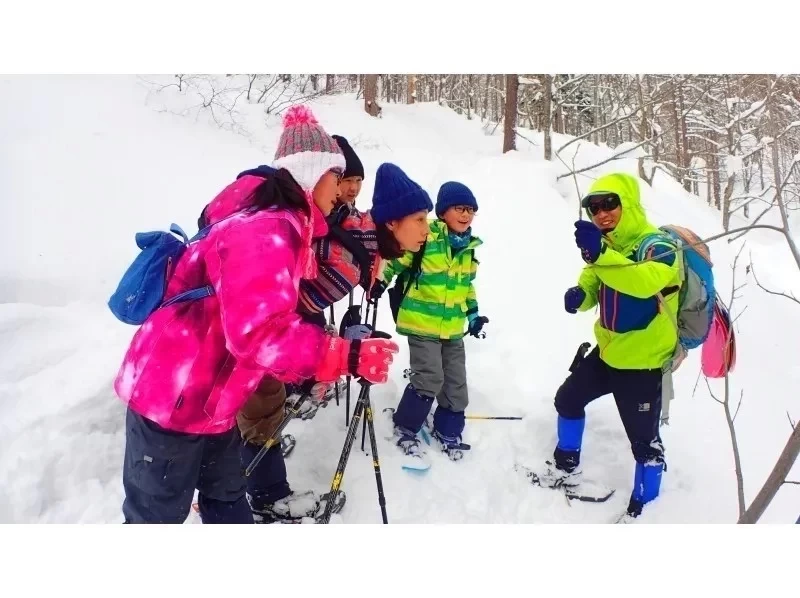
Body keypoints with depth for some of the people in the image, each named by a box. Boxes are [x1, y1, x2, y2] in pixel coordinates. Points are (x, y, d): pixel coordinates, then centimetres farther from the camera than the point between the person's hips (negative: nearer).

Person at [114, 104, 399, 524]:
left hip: (210, 401, 10)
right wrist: (347, 357, -32)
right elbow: (258, 331, -36)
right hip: (172, 400, -10)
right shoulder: (264, 229, -25)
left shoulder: (282, 227, 9)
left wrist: (304, 372, 9)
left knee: (227, 497, 23)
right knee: (157, 515, 8)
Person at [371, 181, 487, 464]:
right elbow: (394, 257, -9)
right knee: (429, 378, -10)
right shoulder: (425, 237, -15)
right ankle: (405, 428, 12)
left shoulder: (469, 247, 8)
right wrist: (380, 281, -16)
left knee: (456, 381, 12)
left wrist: (473, 313, 18)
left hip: (453, 327, 7)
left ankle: (449, 430, 31)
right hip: (421, 323, -7)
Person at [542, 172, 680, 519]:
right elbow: (593, 286, 11)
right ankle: (566, 468, 39)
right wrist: (578, 296, -14)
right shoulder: (608, 246, 3)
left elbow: (646, 282, -41)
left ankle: (644, 506, 20)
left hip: (642, 361, -8)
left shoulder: (659, 245, -20)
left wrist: (600, 254, -55)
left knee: (644, 440, 1)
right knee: (567, 400, 19)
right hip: (608, 351, 8)